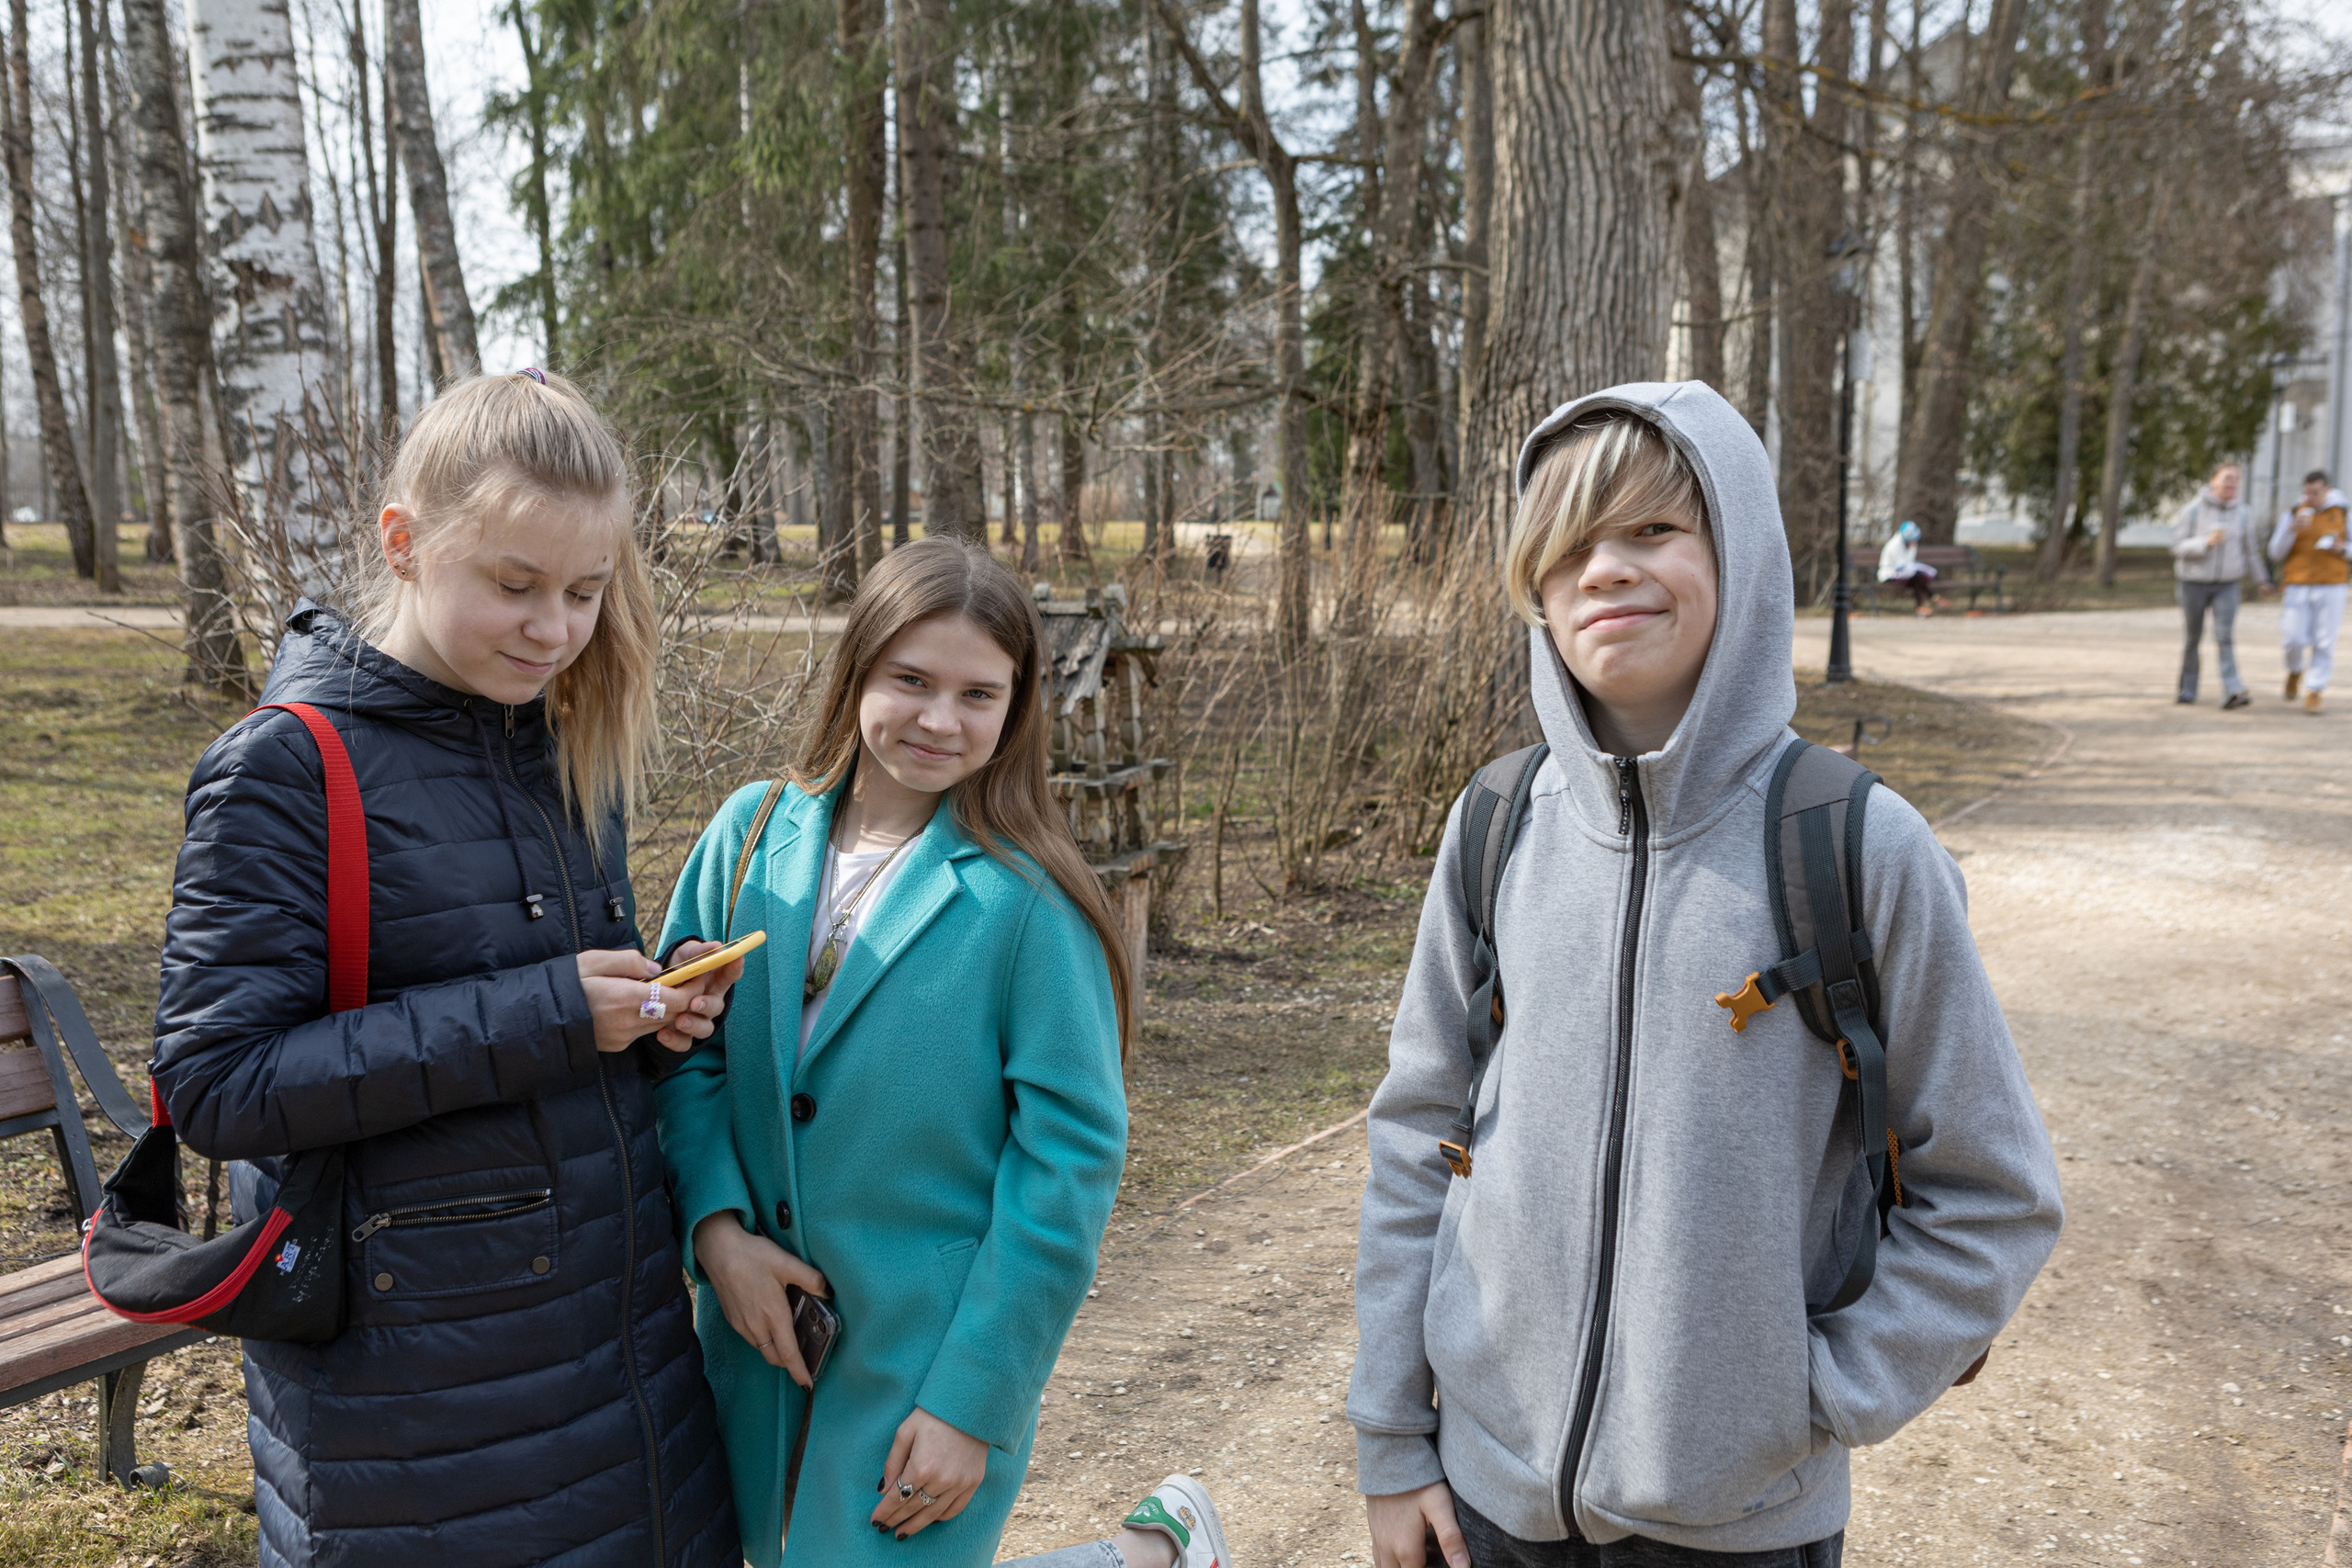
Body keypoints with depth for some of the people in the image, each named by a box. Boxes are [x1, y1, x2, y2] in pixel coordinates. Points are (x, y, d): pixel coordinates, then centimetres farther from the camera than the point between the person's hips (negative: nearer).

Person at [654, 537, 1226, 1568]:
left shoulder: (1023, 897, -15)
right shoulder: (753, 834, -2)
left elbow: (1069, 1157, -14)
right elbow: (681, 1050, 2)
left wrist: (974, 1403, -14)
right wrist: (715, 1225, -13)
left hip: (932, 1367, -5)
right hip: (761, 1342, 5)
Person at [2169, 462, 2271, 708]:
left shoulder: (2243, 514, -1)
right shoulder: (2193, 510, -10)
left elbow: (2249, 549, 12)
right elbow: (2178, 547, -13)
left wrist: (2261, 580, 17)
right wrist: (2207, 542, -30)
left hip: (2226, 585, 1)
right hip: (2194, 583, -1)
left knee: (2225, 637, -13)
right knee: (2193, 637, 9)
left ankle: (2232, 692, -21)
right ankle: (2187, 690, 25)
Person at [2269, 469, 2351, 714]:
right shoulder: (2292, 514, 5)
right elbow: (2276, 553, 2)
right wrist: (2292, 530, -14)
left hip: (2331, 587, 0)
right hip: (2298, 586, 0)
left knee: (2324, 643, -2)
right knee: (2293, 639, -6)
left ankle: (2314, 691, 6)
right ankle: (2295, 671, 25)